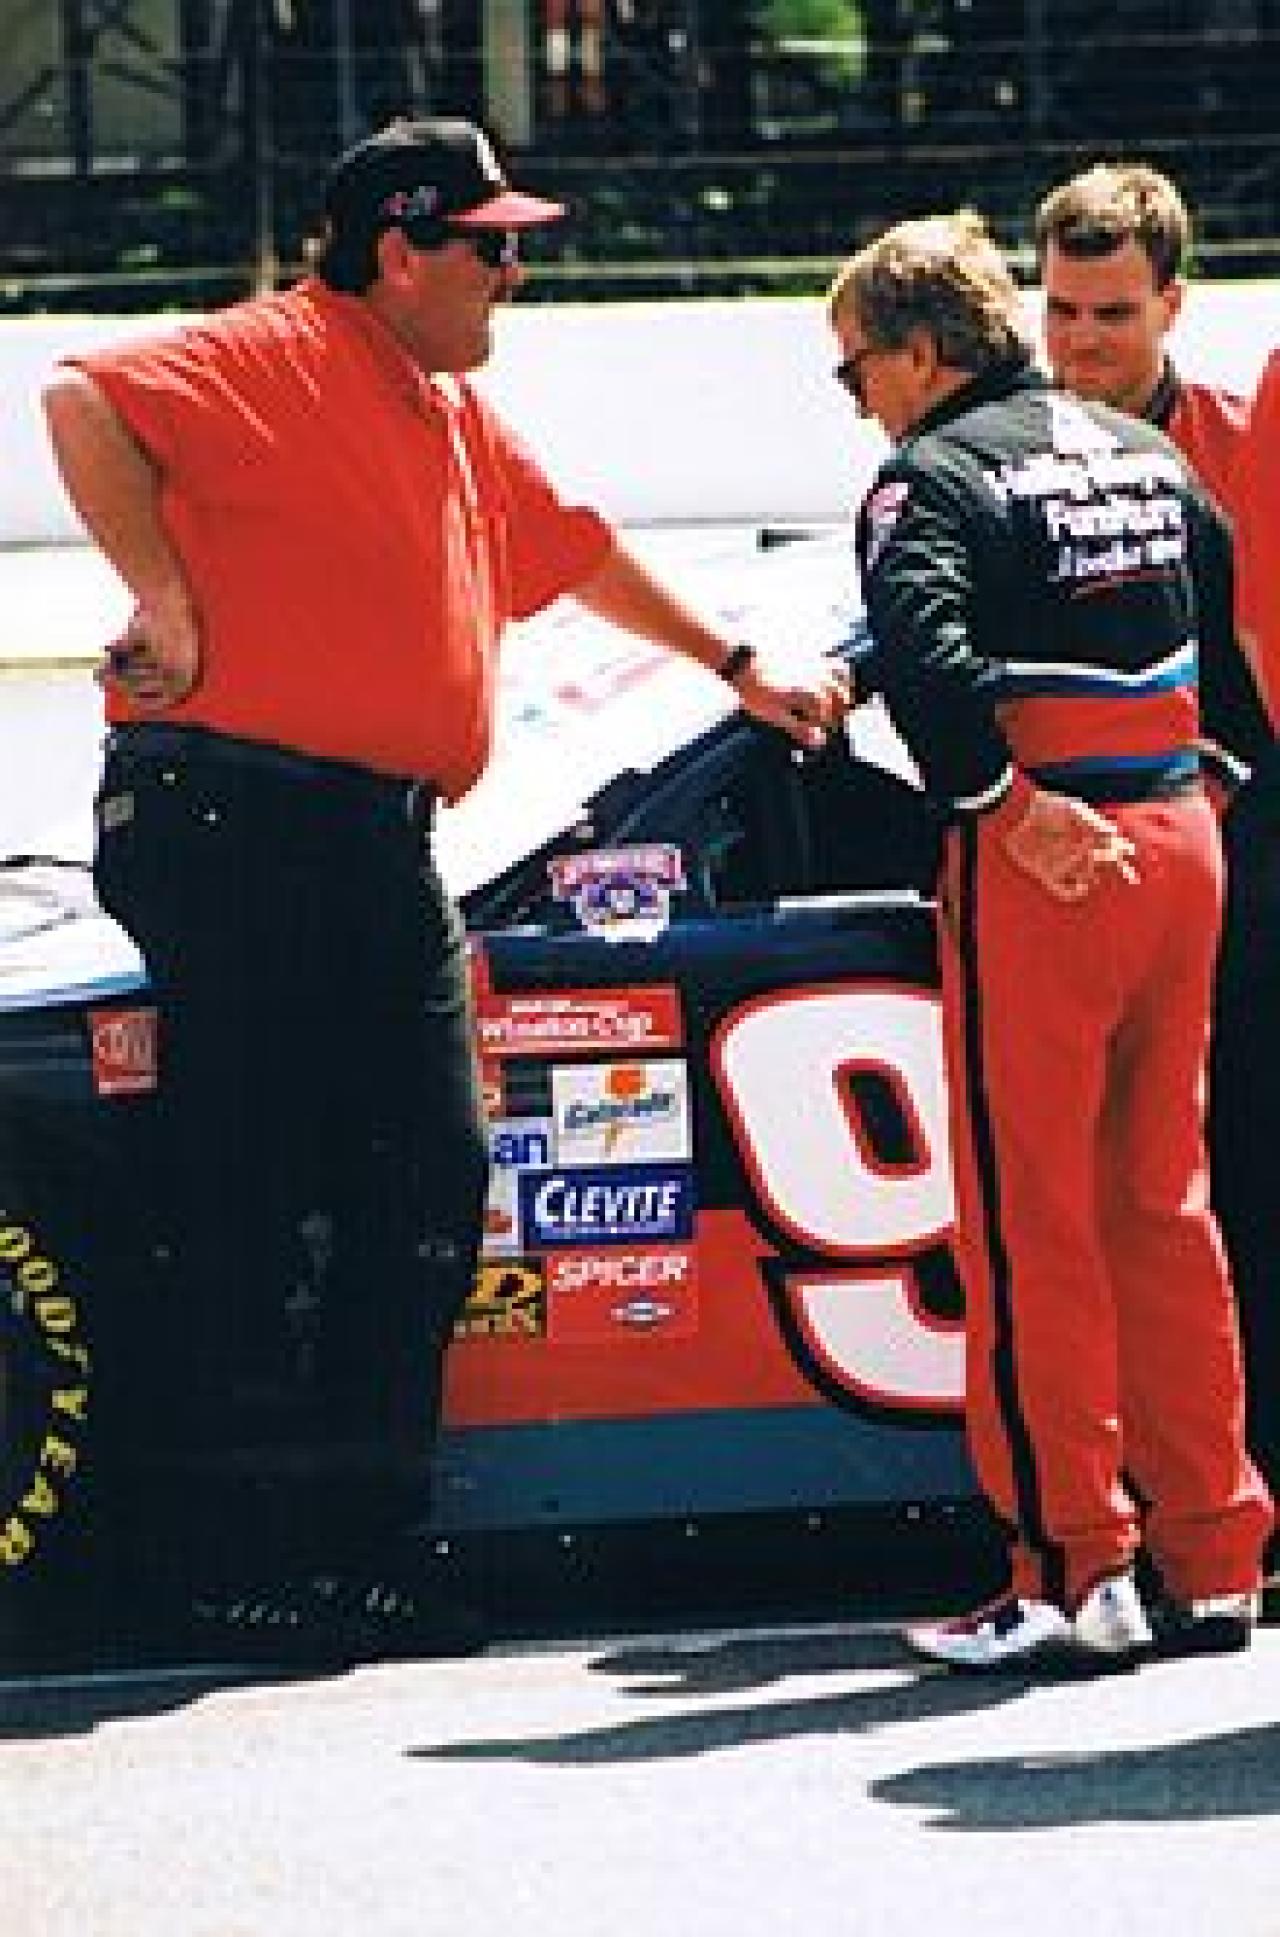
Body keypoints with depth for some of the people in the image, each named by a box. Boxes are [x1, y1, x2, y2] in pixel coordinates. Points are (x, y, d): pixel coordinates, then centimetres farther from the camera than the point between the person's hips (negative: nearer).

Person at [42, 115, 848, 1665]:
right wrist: (165, 603, -21)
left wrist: (737, 667, 42)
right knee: (250, 1206, -7)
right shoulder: (276, 359, -7)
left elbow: (573, 548, 36)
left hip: (381, 842, 9)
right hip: (235, 822, -9)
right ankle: (234, 1569, -3)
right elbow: (85, 402, -20)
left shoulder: (456, 419, 23)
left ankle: (354, 1545, 11)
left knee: (430, 1187, 5)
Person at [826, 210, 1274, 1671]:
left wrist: (1010, 807, -21)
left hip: (1041, 863, -7)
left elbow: (922, 649, -24)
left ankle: (1072, 1570, -2)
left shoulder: (937, 473, -8)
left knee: (1031, 1220, -1)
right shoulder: (1141, 452, 15)